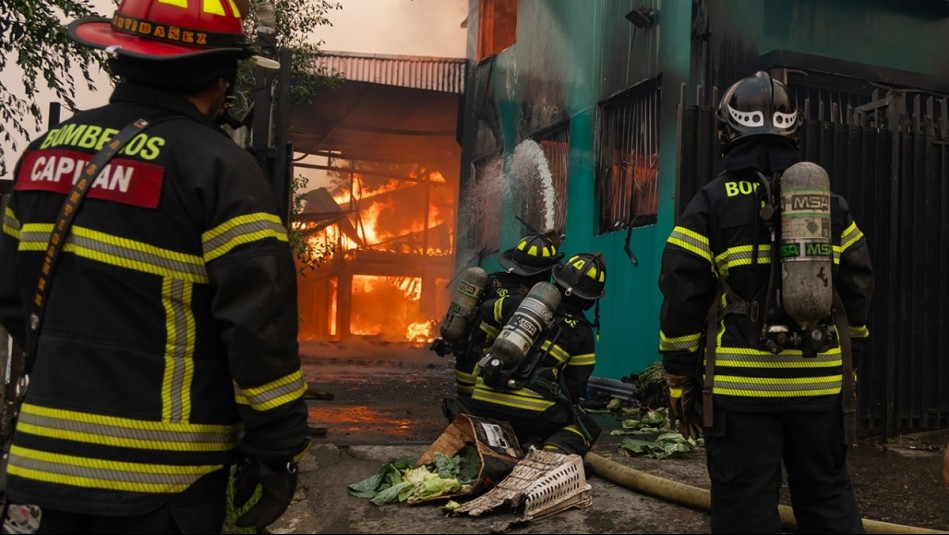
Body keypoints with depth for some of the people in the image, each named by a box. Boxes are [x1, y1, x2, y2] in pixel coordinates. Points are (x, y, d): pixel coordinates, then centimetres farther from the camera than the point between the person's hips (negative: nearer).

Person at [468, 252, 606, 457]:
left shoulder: (520, 302, 14)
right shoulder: (582, 333, 5)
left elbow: (485, 312, 32)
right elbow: (576, 384, 10)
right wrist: (570, 406, 30)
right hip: (531, 410, -5)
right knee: (587, 427, 13)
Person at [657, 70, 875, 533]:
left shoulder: (710, 205, -5)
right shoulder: (831, 205, 7)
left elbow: (682, 302, -7)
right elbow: (858, 296, 9)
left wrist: (680, 384, 0)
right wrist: (848, 366, 20)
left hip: (741, 386, -4)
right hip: (819, 385, 4)